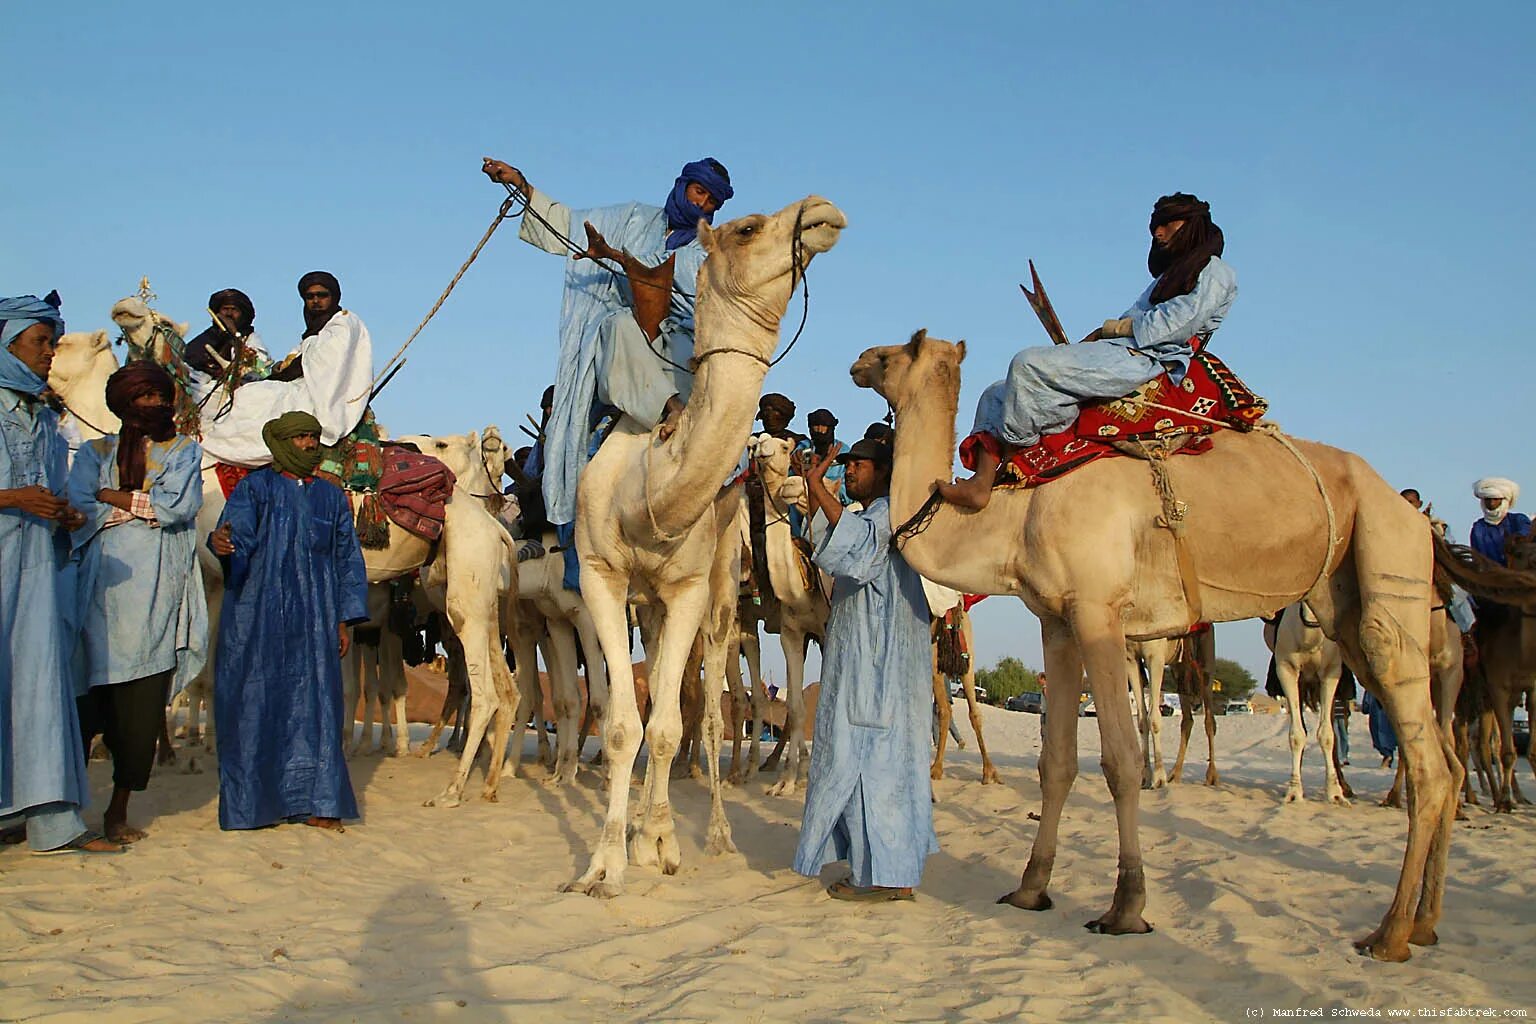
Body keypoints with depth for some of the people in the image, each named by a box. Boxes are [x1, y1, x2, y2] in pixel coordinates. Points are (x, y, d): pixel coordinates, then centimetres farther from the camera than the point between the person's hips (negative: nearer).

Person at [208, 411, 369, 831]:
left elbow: (348, 559, 15)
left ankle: (315, 801, 5)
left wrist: (345, 619, 9)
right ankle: (251, 801, 5)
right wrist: (222, 544, -33)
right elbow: (238, 538, -9)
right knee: (255, 702, -2)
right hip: (258, 619, -3)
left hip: (313, 622, 3)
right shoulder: (255, 487, 5)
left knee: (315, 702, 0)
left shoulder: (331, 496, 15)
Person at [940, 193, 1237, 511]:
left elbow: (1171, 325, -7)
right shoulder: (1167, 277, 36)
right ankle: (982, 481, -22)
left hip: (1146, 361, -10)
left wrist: (1108, 329, -2)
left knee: (1029, 364, -29)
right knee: (996, 397, -5)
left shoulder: (1215, 273, 8)